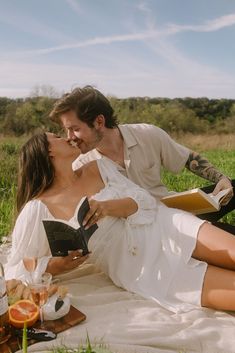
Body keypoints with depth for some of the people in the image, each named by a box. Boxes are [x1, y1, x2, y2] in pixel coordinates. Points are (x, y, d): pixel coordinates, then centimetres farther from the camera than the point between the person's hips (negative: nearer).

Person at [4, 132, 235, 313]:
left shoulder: (100, 165, 10)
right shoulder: (38, 209, -3)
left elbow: (145, 200, 3)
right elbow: (14, 271, 0)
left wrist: (108, 207, -18)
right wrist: (56, 264, -19)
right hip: (142, 270, -4)